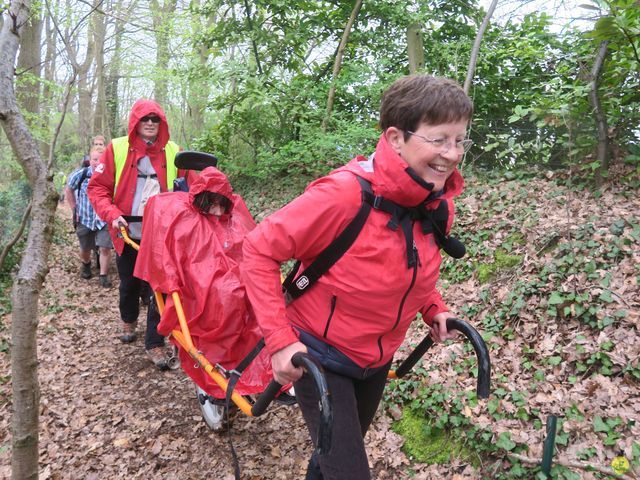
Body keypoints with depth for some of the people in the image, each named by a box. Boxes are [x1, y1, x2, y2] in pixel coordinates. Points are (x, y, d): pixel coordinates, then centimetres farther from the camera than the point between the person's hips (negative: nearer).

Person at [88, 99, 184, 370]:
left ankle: (154, 343, 11)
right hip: (128, 232, 1)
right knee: (130, 284, 18)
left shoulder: (172, 151, 0)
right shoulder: (117, 148, -3)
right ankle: (128, 321, 48)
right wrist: (112, 214, -16)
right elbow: (97, 187, -1)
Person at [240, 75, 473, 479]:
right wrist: (280, 338, -27)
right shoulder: (345, 193, -31)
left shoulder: (439, 202, -10)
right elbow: (261, 250, -23)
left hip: (377, 359, 7)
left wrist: (432, 306, -1)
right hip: (320, 356, -6)